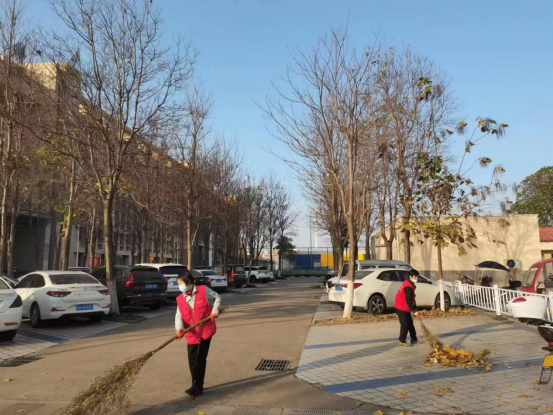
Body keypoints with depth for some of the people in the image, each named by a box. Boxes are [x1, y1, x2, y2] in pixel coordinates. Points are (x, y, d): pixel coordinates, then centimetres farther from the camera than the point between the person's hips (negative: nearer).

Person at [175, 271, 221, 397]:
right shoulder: (180, 299, 0)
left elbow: (217, 297, 5)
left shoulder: (203, 290, -9)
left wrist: (215, 310, -8)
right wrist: (179, 328, -25)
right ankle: (196, 386, 24)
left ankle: (197, 387, 10)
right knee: (192, 360, 8)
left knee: (200, 360, -1)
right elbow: (179, 316, -8)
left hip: (205, 331, -4)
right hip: (191, 334, 4)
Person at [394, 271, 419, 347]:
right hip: (401, 308, -11)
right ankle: (402, 341, 2)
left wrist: (414, 309, 11)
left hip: (405, 308, 11)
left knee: (410, 323, 16)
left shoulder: (409, 284, 11)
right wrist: (414, 310, -21)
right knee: (405, 324, -7)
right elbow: (408, 300, -25)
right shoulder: (408, 287, -23)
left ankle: (414, 339, 26)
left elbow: (411, 298, 16)